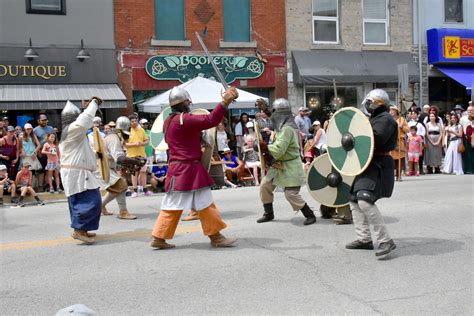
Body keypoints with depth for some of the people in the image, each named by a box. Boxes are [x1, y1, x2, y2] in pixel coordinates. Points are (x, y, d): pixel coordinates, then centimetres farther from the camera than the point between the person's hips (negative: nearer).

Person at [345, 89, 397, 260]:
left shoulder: (385, 119, -11)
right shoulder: (375, 119, 22)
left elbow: (375, 139, -25)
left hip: (377, 166, -11)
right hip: (369, 165, 11)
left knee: (365, 201, -24)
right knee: (354, 200, 13)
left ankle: (385, 241, -20)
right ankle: (364, 239, 19)